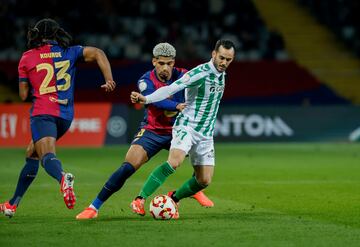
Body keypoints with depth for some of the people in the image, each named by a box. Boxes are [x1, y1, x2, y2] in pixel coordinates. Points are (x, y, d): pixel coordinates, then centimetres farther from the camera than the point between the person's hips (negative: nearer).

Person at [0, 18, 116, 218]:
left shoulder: (27, 57, 7)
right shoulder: (70, 52, 12)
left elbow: (23, 95, 10)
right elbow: (98, 54, -2)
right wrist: (109, 80, -8)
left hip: (42, 113, -4)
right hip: (65, 115, 4)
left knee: (47, 156, -22)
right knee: (32, 154, 20)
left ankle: (62, 178, -58)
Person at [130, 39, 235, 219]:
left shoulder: (221, 74, 7)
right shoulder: (200, 73, -18)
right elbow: (171, 89, -28)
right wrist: (145, 99, -41)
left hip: (205, 134, 7)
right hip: (187, 127, -7)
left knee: (204, 181, 0)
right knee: (174, 162, -31)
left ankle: (173, 198, 25)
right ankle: (140, 199, -27)